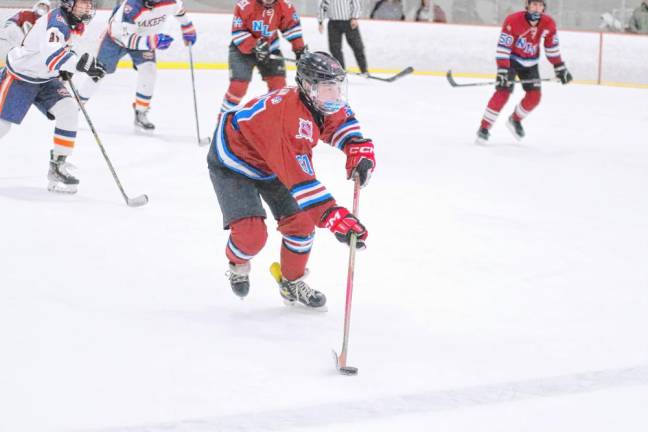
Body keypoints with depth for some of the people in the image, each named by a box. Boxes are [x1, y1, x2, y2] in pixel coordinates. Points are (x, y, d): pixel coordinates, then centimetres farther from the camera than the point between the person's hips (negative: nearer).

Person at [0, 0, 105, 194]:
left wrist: (65, 68, 9)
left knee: (69, 111, -12)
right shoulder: (56, 23, -30)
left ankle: (57, 167, -4)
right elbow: (51, 56, -47)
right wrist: (80, 63, -58)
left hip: (45, 79, 7)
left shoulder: (76, 23, -2)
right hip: (19, 77, -7)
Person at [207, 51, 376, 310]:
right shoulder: (288, 118, -42)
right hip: (232, 161, -8)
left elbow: (341, 121, 8)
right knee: (251, 234, -19)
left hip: (271, 163, 8)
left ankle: (292, 283, 24)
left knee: (300, 221, 0)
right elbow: (302, 181, -46)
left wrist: (359, 151, -12)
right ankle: (237, 264, 18)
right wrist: (337, 220, -52)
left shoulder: (319, 102, -17)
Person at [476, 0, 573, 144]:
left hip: (530, 63, 5)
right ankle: (484, 127, -12)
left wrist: (560, 68, 1)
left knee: (534, 96, -1)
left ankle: (515, 120, 25)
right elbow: (503, 47, -27)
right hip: (511, 59, -5)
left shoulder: (548, 24, -12)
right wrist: (502, 71, -31)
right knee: (503, 93, -18)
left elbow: (552, 47, 2)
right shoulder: (513, 21, -27)